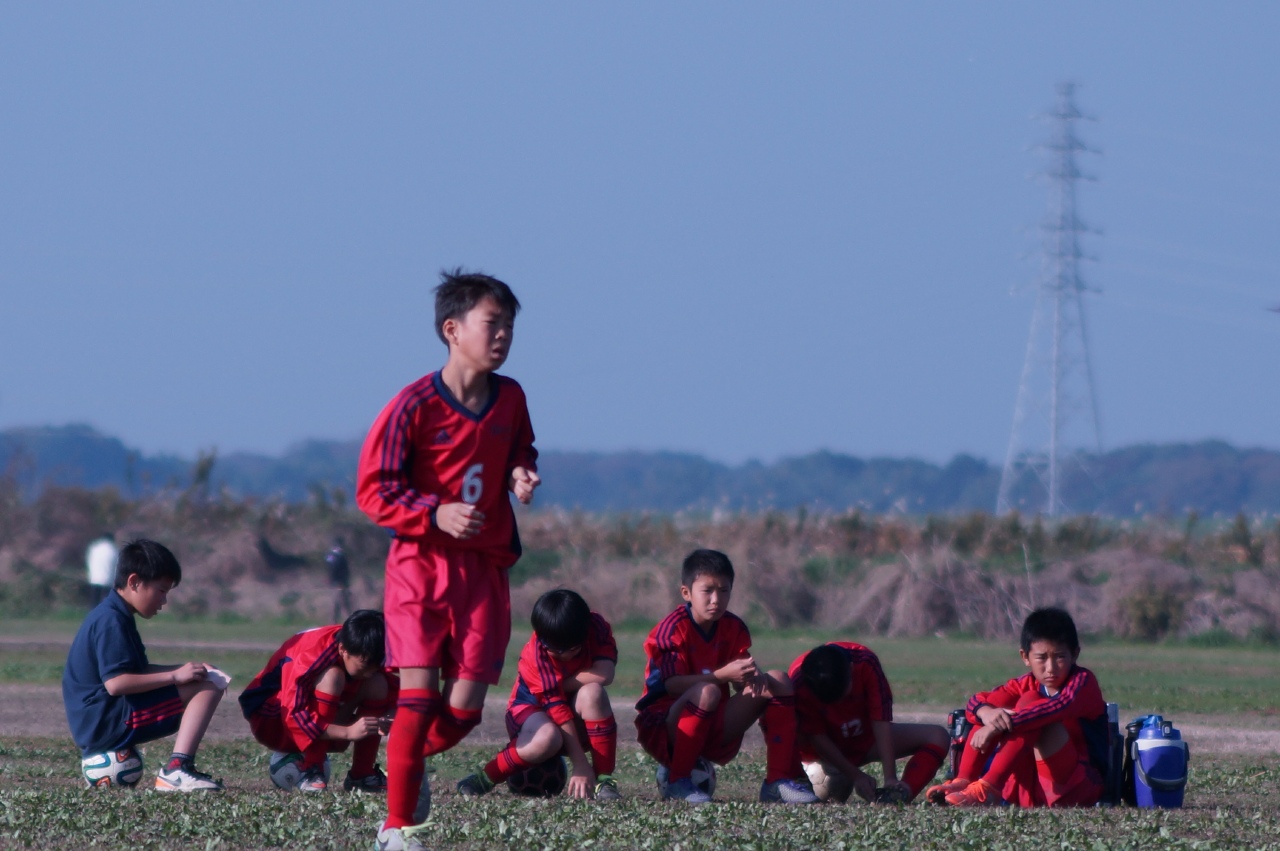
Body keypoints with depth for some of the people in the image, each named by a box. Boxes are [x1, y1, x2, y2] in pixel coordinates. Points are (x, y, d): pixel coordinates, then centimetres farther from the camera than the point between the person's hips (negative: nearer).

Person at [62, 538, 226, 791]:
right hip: (105, 723, -11)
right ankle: (176, 770, -28)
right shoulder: (111, 621, -16)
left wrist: (185, 669, 8)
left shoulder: (114, 616, 17)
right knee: (208, 687, -16)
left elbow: (138, 672, 21)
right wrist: (174, 676, -20)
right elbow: (115, 683, -25)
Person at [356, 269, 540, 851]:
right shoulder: (416, 405, -12)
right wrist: (435, 514, -23)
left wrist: (522, 477, 1)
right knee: (419, 694, -12)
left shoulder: (510, 399, 5)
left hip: (485, 568, 5)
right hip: (421, 563, -5)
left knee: (466, 705, 0)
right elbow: (373, 489, -10)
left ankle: (413, 760, 33)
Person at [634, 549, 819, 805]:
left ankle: (778, 781, -13)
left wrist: (755, 676, -26)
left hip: (715, 731, 7)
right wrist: (723, 674, -35)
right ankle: (678, 782, -29)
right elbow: (671, 684, -25)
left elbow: (742, 683, -1)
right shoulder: (673, 629, -15)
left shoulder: (733, 628, 5)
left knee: (778, 682, -5)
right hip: (663, 730, -7)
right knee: (708, 692, -37)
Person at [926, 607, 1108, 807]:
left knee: (1030, 702, -23)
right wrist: (987, 712, -26)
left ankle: (987, 788, -33)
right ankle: (963, 782, -15)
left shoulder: (1083, 682, -7)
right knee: (992, 706, -2)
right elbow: (976, 702, 1)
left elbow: (1060, 707, -29)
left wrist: (997, 726, -37)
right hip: (1031, 791, 6)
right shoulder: (1027, 685, 9)